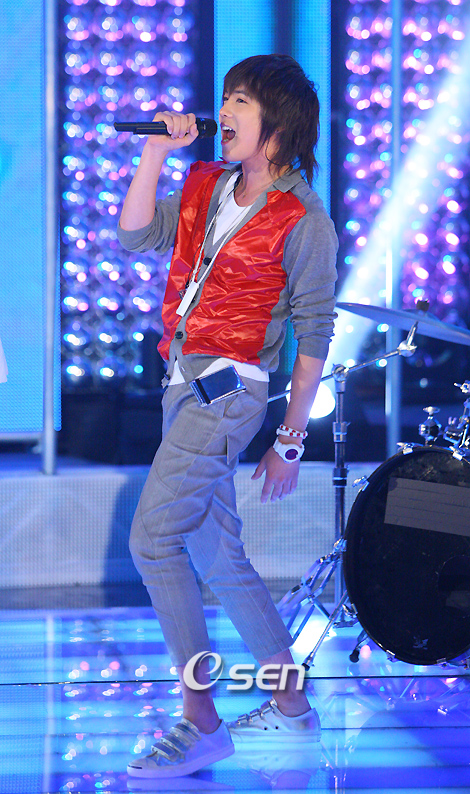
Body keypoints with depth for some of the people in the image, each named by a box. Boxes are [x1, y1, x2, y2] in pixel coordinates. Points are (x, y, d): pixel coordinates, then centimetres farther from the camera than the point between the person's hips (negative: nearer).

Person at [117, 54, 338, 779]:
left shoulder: (302, 221, -11)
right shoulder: (207, 186, 10)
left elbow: (315, 337, -8)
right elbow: (136, 235, 7)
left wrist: (290, 443, -7)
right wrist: (157, 152, -3)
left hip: (228, 392, -8)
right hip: (186, 388, 8)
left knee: (153, 539, -14)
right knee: (216, 554, 12)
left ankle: (200, 722, -10)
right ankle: (291, 706, 22)